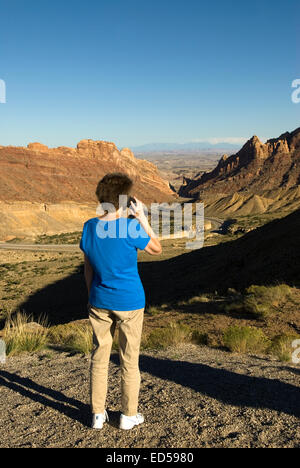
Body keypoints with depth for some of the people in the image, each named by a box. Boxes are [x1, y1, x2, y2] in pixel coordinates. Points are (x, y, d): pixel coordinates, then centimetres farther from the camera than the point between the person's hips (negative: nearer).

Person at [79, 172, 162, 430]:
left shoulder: (89, 227, -4)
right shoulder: (129, 227, -19)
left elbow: (88, 267, 6)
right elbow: (156, 248, -2)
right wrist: (142, 217, -3)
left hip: (99, 302, 4)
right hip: (129, 303, -4)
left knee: (99, 356, 15)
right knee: (129, 359, 11)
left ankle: (98, 414, 25)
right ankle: (129, 415, 24)